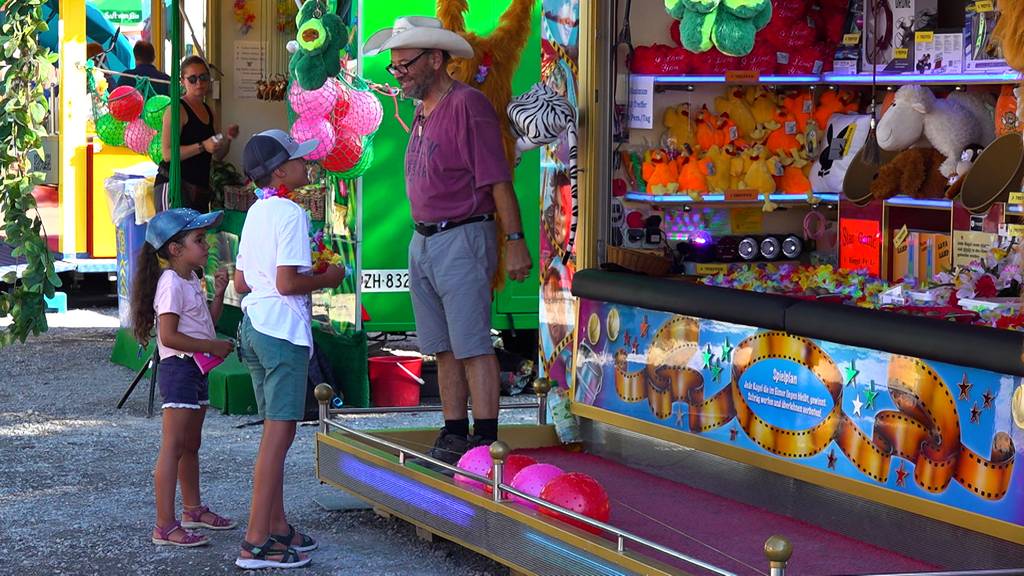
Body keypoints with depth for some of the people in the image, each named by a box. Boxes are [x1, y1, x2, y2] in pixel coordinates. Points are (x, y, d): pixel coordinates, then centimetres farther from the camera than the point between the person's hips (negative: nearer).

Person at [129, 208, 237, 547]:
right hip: (178, 367, -10)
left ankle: (193, 510, 35)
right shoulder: (171, 283, -16)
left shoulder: (191, 280, 14)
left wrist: (218, 293, 6)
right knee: (173, 447, -11)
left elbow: (206, 324, 20)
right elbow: (169, 336, -22)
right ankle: (165, 527, -13)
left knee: (191, 444, 21)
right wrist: (214, 347, -19)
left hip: (196, 369, 10)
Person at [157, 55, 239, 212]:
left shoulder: (208, 111, 18)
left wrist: (227, 139, 3)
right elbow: (168, 153, -17)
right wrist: (202, 146, -21)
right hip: (175, 185, -8)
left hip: (200, 187, 8)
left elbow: (218, 155, 23)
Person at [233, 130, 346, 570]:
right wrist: (328, 279, -5)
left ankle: (278, 527, 24)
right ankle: (256, 543, -10)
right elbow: (287, 283, -20)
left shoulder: (256, 212, 14)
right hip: (282, 329, -9)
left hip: (254, 325, 9)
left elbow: (240, 282, 17)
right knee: (279, 432, -8)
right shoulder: (291, 213, -13)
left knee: (275, 430, 16)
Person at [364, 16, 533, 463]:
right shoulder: (423, 112, 15)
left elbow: (497, 180, -16)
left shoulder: (467, 106, -13)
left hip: (462, 241, -9)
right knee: (443, 349, 11)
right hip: (423, 242, 9)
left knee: (473, 347, -8)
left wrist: (515, 241, -18)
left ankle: (485, 441, -6)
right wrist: (422, 239, 18)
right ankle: (453, 436, 16)